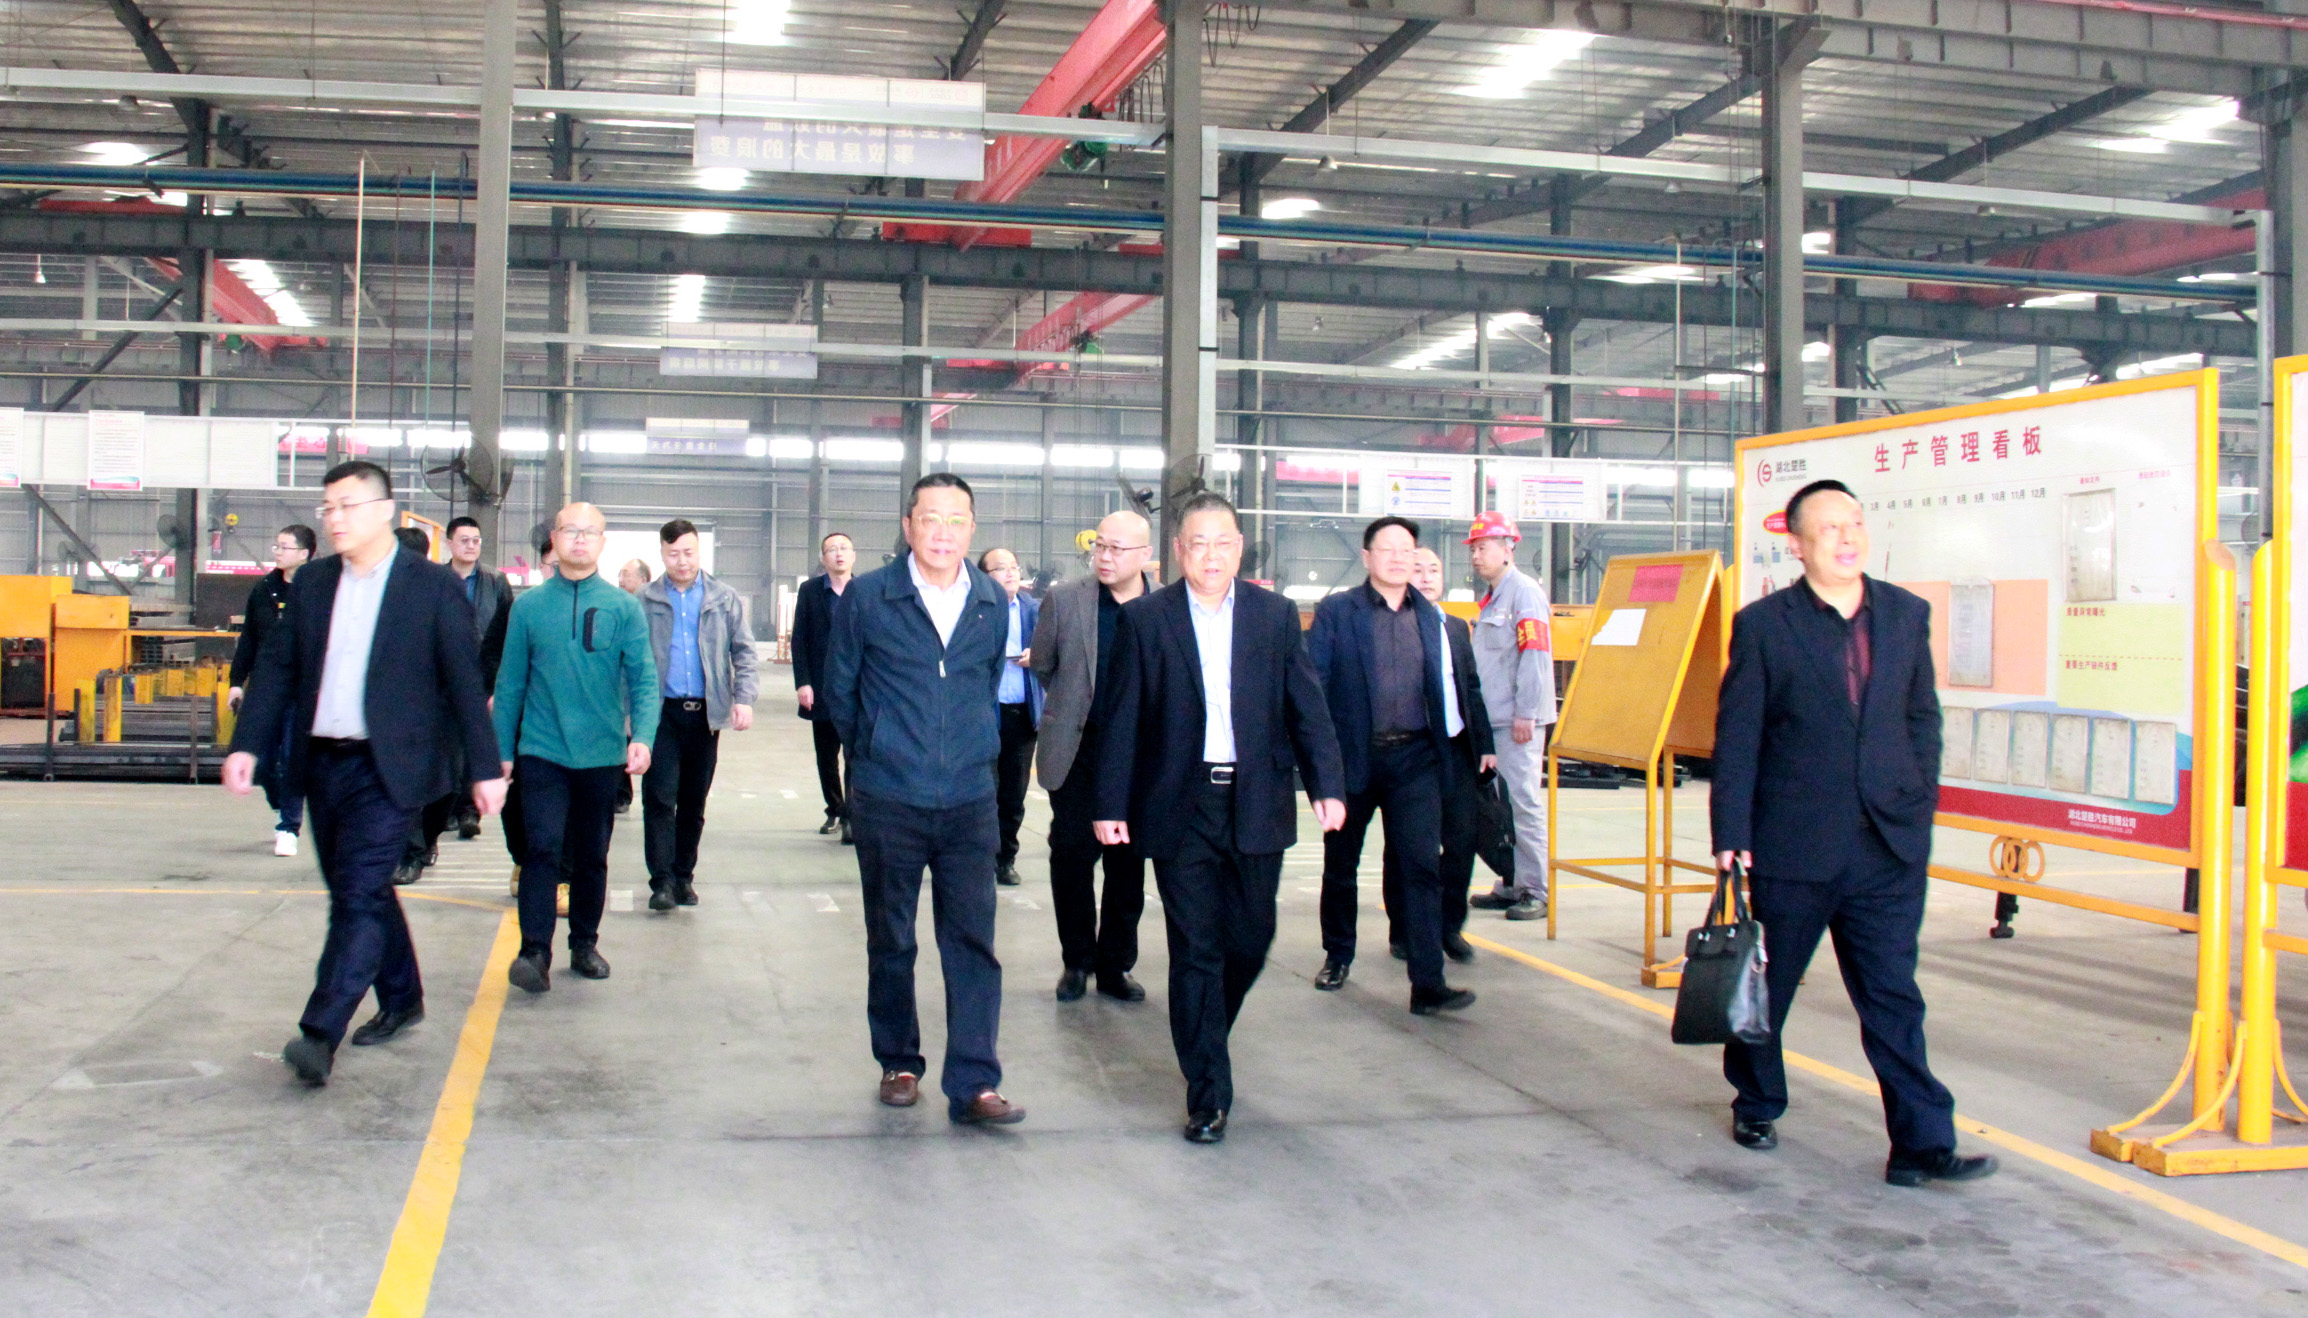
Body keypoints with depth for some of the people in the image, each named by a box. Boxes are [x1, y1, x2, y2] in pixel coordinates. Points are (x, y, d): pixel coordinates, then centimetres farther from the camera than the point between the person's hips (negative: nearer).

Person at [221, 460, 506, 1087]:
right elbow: (276, 666, 9)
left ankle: (320, 1034, -12)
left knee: (360, 894, -11)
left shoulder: (433, 586, -6)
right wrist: (248, 745, -1)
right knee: (357, 892, 16)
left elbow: (465, 680, -5)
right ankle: (401, 1000, 33)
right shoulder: (311, 583, 9)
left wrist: (484, 768, -7)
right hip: (322, 764, 6)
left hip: (388, 768, -6)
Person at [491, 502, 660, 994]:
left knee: (592, 856, 12)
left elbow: (643, 678, -4)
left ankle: (585, 944, 26)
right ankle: (535, 952, -11)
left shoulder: (623, 607, 0)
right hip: (542, 752, -1)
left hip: (602, 755, 1)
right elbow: (510, 683, 5)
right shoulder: (529, 606, 2)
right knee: (543, 848, -13)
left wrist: (642, 737, -18)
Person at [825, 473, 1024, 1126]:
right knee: (890, 942, 10)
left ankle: (973, 1083, 2)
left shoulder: (993, 602, 5)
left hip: (969, 800, 2)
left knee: (973, 941, -1)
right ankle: (898, 1063, 25)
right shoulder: (866, 598, -4)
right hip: (886, 801, -1)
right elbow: (839, 690, 6)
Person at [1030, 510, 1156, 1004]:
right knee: (1072, 855, 2)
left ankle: (1114, 965, 21)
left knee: (1128, 862, 8)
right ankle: (1077, 961, 18)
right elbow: (1042, 666, 10)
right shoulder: (1064, 599, -2)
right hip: (1077, 748, 0)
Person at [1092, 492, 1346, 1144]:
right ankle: (1208, 1094, 8)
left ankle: (1205, 1038, 39)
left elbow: (1307, 707, 6)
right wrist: (1111, 805, -3)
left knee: (1250, 941, 10)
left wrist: (1326, 784, -4)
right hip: (1180, 809, -2)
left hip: (1256, 805, 2)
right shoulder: (1144, 618, 1)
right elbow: (1120, 718, 1)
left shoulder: (1276, 614, 6)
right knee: (1195, 951, 0)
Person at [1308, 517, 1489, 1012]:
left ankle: (1428, 984, -7)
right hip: (1352, 756, -1)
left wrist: (1475, 741, 7)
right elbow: (1313, 685, -6)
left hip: (1414, 757, 1)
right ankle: (1337, 956, 35)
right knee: (1340, 864, 14)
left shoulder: (1431, 616, 8)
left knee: (1423, 867, -7)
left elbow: (1445, 686, 12)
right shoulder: (1335, 612, -2)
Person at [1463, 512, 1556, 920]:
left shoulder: (1524, 592, -9)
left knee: (1523, 801, -8)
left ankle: (1536, 891, -4)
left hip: (1518, 721, -10)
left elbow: (1535, 654, -17)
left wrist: (1525, 713, -20)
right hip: (1493, 718, 10)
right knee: (1499, 803, 12)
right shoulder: (1493, 597, 20)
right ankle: (1510, 885, 20)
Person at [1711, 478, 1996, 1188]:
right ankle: (1756, 1104, 34)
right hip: (1792, 844, -2)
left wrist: (1920, 809, 6)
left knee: (1893, 997, 1)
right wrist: (1731, 836, -8)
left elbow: (1922, 718, 13)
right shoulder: (1762, 624, -5)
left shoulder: (1907, 614, 6)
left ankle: (1921, 1144, 3)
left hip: (1888, 846, 2)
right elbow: (1737, 738, -5)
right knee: (1767, 983, 13)